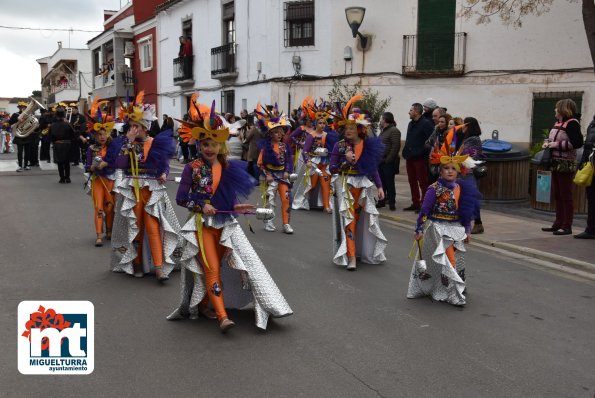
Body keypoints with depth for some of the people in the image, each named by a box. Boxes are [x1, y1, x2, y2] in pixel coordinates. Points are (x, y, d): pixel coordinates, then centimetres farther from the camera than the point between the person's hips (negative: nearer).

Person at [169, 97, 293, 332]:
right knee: (212, 269, -9)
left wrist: (236, 207, -9)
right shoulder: (193, 168, -6)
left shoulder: (228, 168, 4)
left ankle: (203, 305, 28)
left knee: (213, 267, 10)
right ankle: (222, 316, -13)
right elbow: (181, 198, -5)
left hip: (224, 224, 4)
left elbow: (230, 197, 10)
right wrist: (201, 207, -17)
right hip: (202, 224, -4)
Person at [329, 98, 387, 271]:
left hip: (363, 186, 3)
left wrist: (379, 186, 2)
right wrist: (346, 161, -18)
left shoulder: (368, 146, 1)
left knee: (359, 219, 12)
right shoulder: (340, 146, -4)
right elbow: (332, 168, -5)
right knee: (348, 219, -8)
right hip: (345, 186, -2)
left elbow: (373, 168, 6)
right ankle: (351, 257, -9)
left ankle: (362, 251, 27)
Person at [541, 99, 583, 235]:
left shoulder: (572, 123, -11)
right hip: (556, 164, 9)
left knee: (566, 196, -4)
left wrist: (558, 145, -18)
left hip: (566, 165, -9)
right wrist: (547, 143, 6)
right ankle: (558, 224, 20)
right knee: (557, 196, 12)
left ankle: (567, 226, 1)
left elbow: (578, 142, -21)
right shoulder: (558, 123, 14)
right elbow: (551, 138, 28)